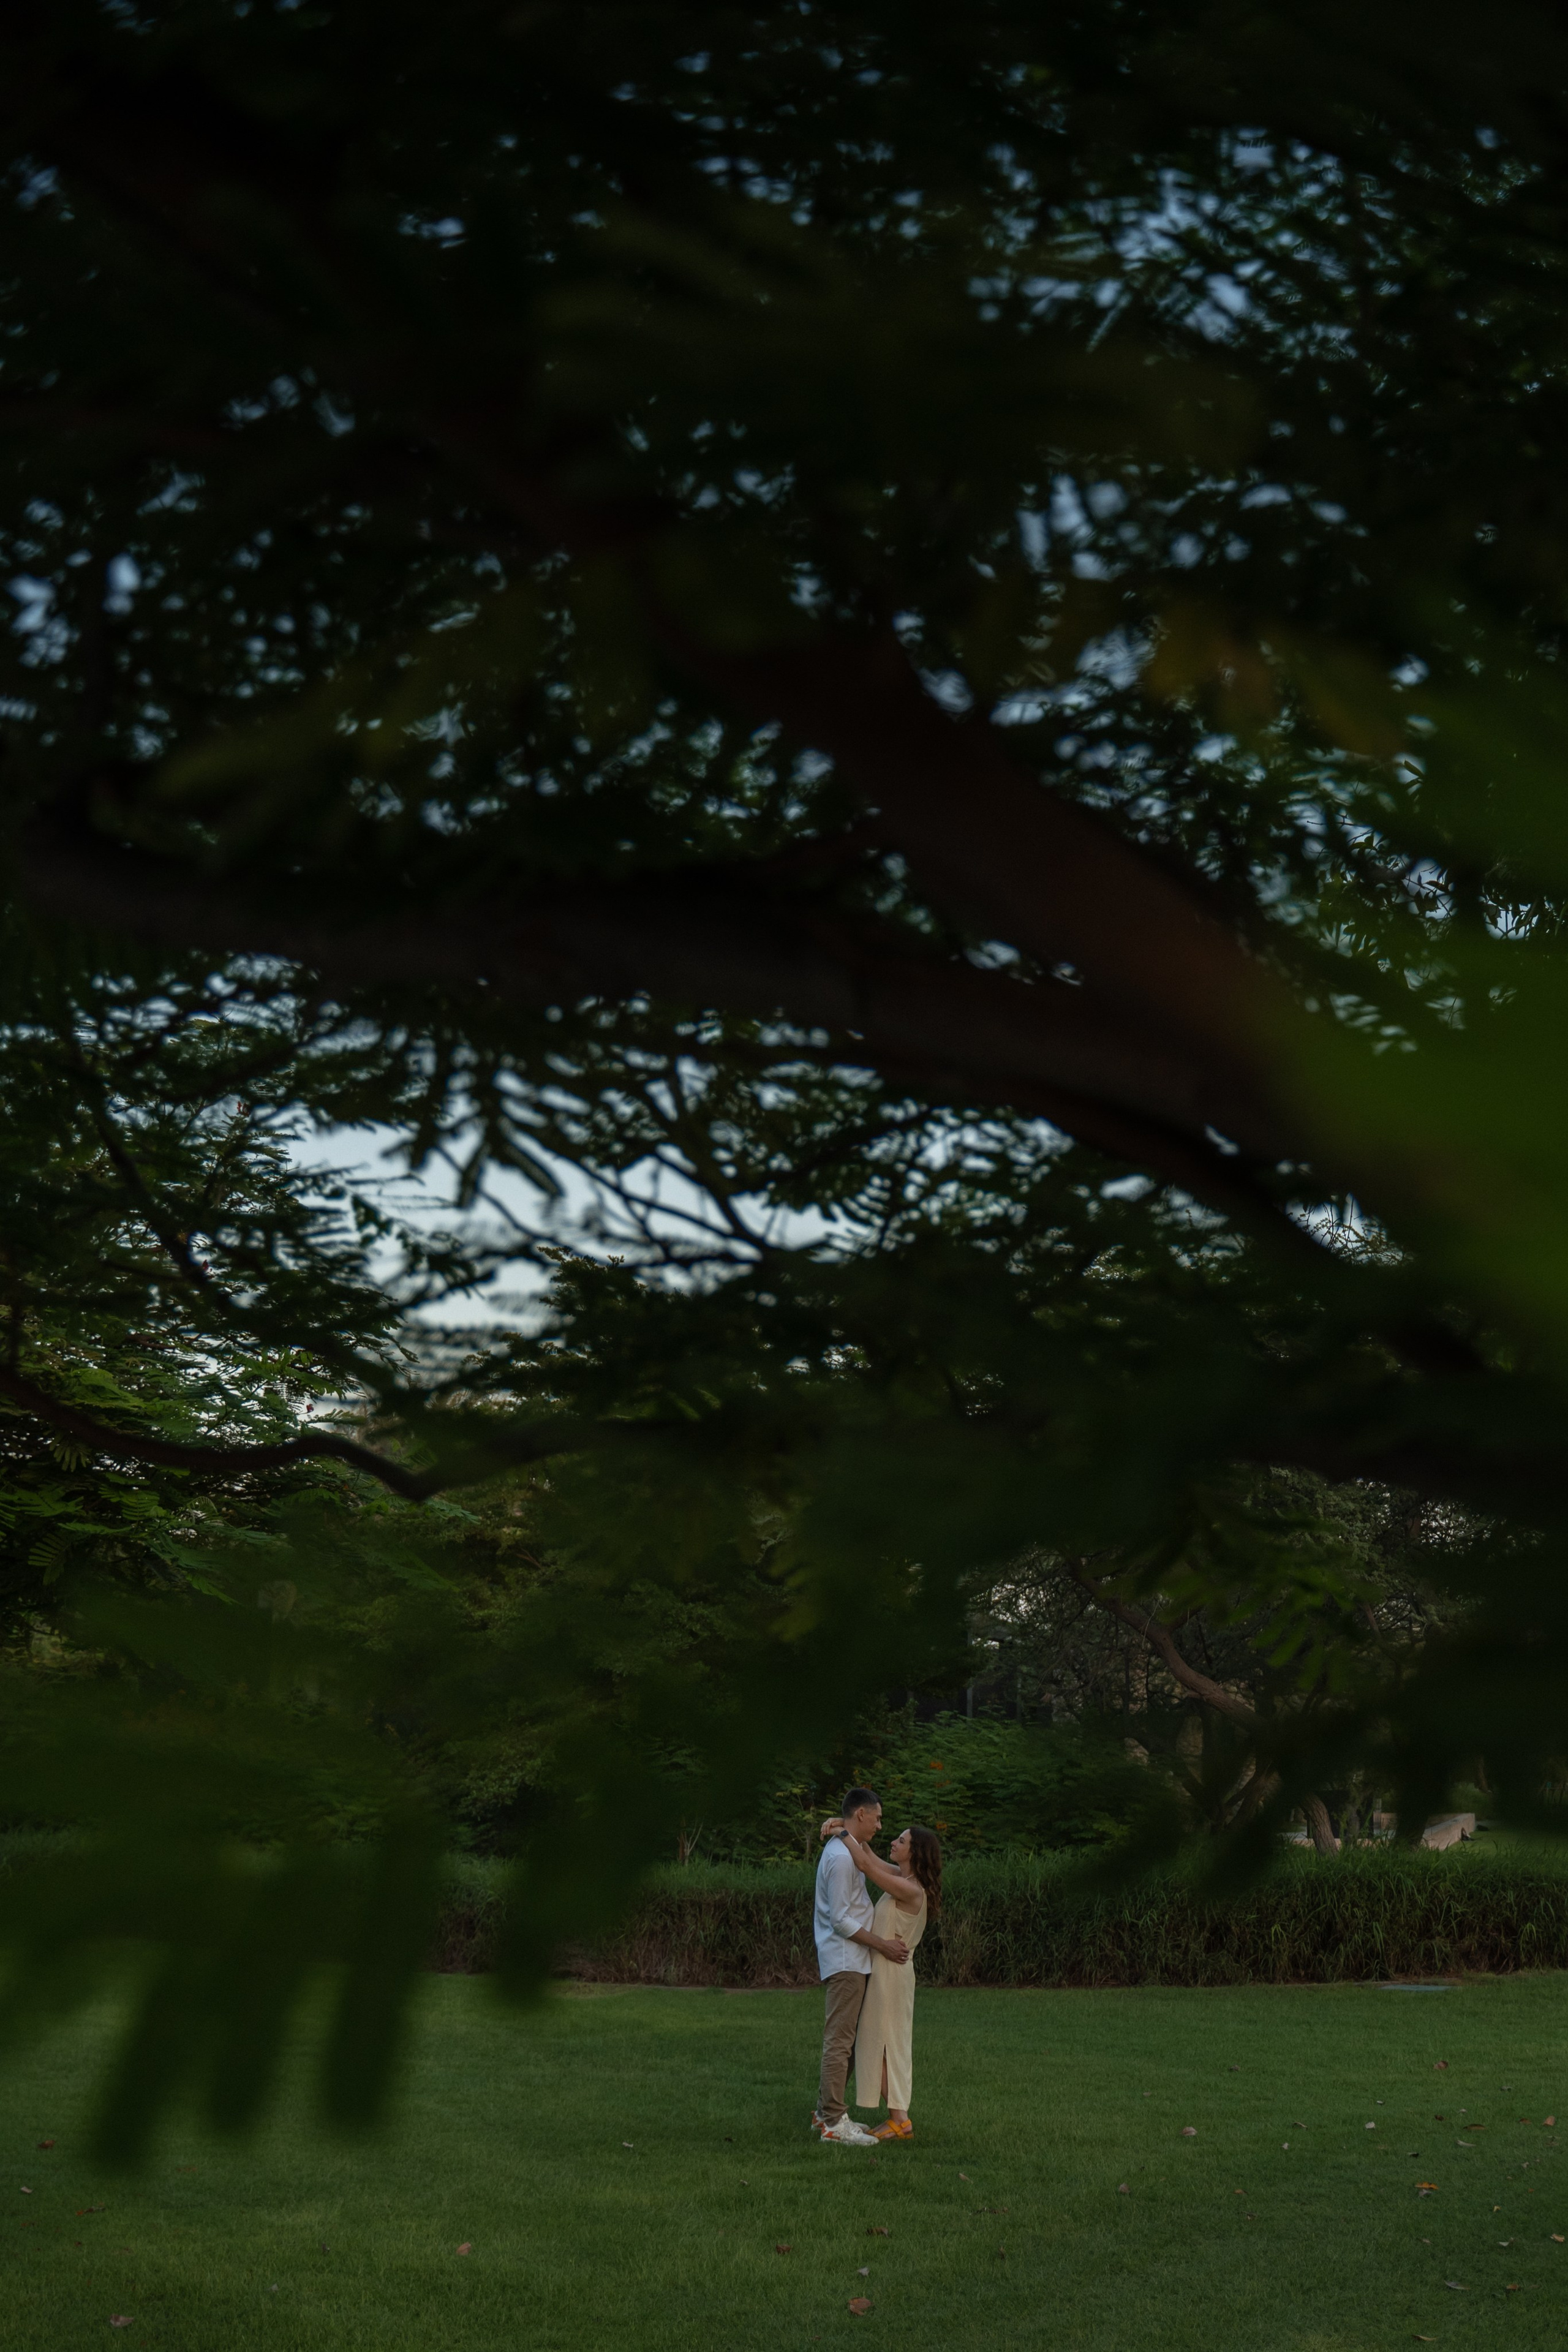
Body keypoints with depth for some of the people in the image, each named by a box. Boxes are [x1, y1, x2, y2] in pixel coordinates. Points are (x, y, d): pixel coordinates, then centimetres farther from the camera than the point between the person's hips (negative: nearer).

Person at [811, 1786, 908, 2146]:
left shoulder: (846, 1851, 15)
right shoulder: (841, 1857, -18)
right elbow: (841, 1920, -20)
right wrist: (883, 1944, -16)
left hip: (851, 1961, 11)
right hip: (845, 1961, -11)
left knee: (839, 2038, 14)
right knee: (839, 2041, -9)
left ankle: (826, 2111, 19)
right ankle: (834, 2122, -9)